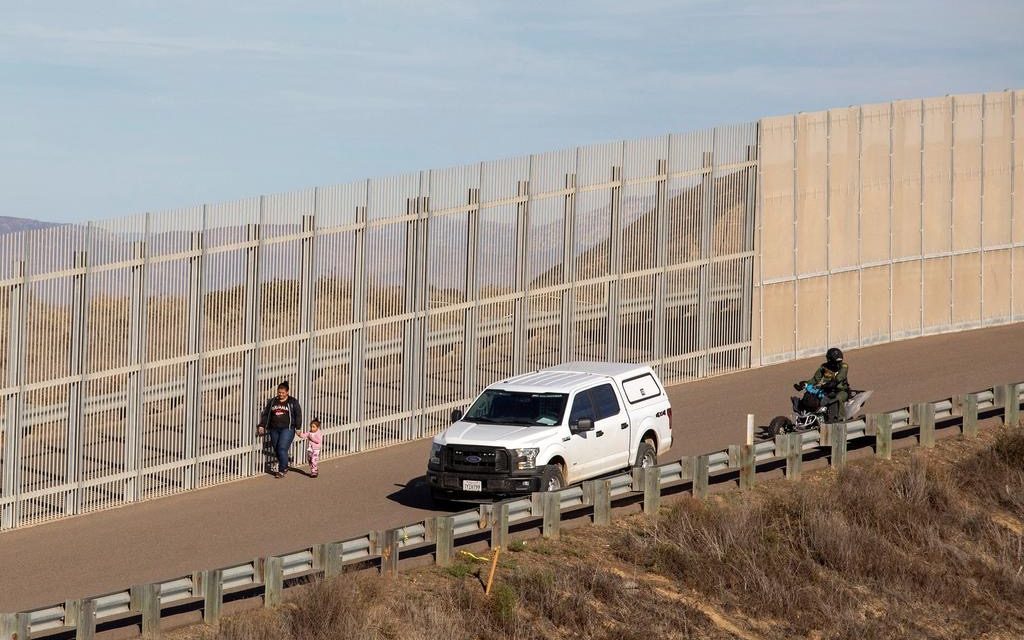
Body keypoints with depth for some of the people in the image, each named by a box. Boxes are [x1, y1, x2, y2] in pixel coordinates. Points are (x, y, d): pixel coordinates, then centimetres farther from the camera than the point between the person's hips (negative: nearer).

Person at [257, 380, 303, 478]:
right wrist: (262, 425, 2)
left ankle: (281, 470, -7)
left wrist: (298, 427, -8)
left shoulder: (293, 402, 2)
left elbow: (298, 415, 0)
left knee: (282, 449, -14)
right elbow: (265, 414, 12)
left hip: (287, 429, -5)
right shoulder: (272, 402, 12)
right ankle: (285, 467, 23)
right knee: (276, 450, 6)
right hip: (274, 429, 5)